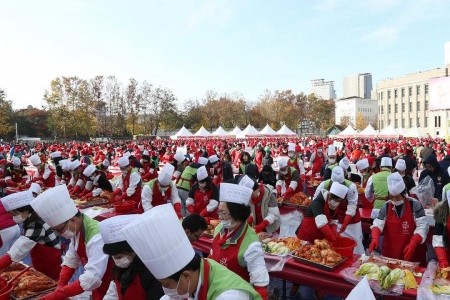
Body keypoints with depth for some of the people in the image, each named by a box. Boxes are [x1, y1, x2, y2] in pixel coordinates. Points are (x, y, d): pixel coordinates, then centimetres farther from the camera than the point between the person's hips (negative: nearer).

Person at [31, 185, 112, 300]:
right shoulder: (76, 230, -3)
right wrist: (60, 286, -8)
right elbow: (71, 260, 5)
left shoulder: (97, 237, -31)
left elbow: (93, 278, -32)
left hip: (109, 290, -7)